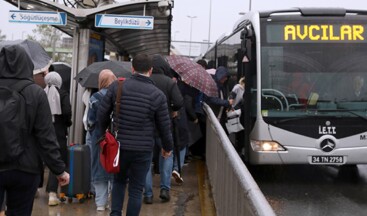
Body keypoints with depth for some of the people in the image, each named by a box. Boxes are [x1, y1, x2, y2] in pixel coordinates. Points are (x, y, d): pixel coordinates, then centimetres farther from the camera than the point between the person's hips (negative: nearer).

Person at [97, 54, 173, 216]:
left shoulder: (116, 87, -5)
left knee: (119, 181, 23)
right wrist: (168, 147, 15)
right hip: (143, 149, -2)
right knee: (136, 189, 9)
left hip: (118, 146, 2)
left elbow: (101, 114, -1)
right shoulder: (157, 95, -8)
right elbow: (164, 126, -1)